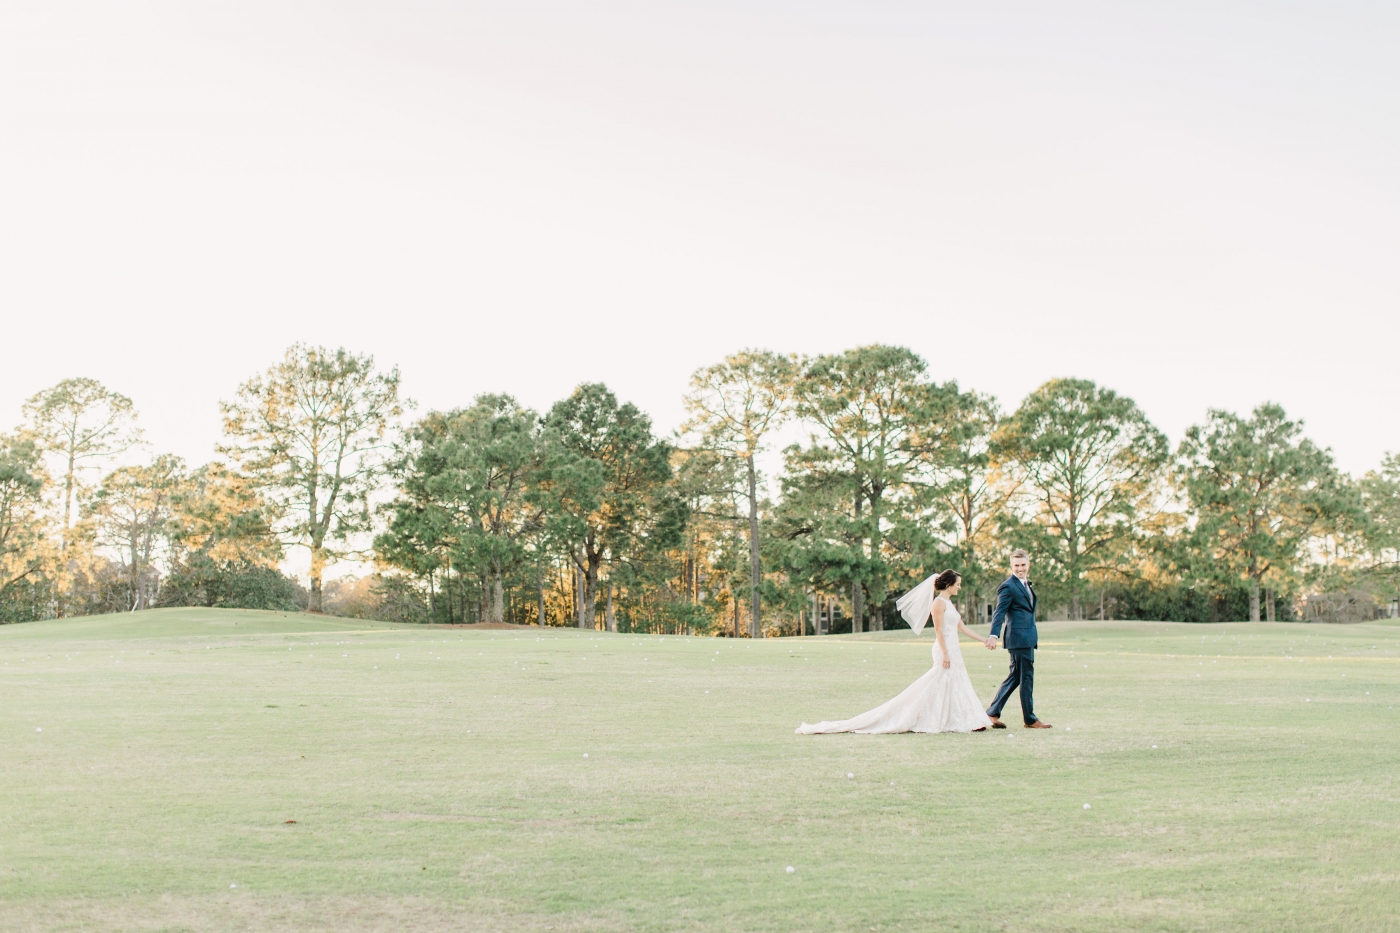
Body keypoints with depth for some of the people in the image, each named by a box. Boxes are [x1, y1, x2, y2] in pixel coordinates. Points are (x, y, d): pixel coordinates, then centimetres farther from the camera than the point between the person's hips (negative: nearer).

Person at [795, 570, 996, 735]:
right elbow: (939, 631, -17)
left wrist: (984, 640, 20)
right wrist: (945, 654, -21)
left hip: (952, 651, 9)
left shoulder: (949, 604, 17)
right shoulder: (938, 603, -12)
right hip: (945, 651, -9)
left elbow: (961, 627, 21)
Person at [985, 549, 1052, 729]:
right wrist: (994, 635, -29)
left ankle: (993, 713, 16)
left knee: (1015, 677, 12)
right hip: (1019, 638, -9)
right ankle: (1030, 719, 6)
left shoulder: (1026, 584, 18)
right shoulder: (1008, 587, -11)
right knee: (1026, 677, -2)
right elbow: (999, 612, -18)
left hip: (1028, 638, 9)